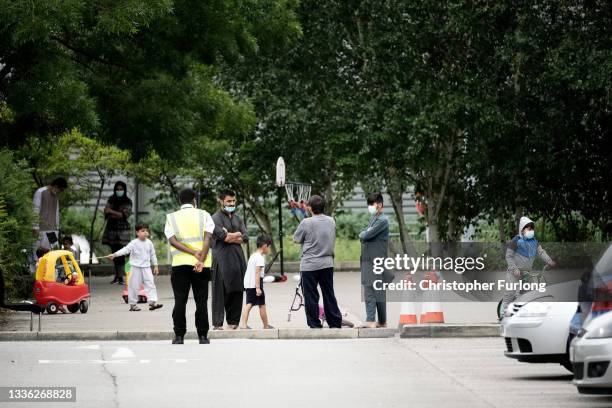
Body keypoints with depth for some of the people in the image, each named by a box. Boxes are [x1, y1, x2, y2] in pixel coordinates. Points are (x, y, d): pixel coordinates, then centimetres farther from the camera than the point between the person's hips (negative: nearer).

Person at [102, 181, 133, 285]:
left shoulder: (127, 202, 2)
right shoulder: (111, 200, 13)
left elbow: (125, 214, -9)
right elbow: (106, 211, 3)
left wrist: (112, 212, -10)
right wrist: (118, 214, -13)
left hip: (122, 229, -4)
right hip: (111, 228, 4)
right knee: (114, 253, 5)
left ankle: (120, 277, -13)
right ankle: (117, 276, 10)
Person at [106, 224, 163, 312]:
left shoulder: (149, 243, 5)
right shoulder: (134, 243, -9)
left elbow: (153, 255, 14)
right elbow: (125, 250, -19)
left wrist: (155, 265, 15)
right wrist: (115, 254, -32)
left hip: (146, 267, 3)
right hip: (136, 267, -3)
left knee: (150, 283, -5)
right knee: (134, 286, 2)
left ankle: (153, 302, -7)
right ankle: (133, 304, 11)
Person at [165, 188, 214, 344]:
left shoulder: (171, 217, 9)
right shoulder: (204, 215, 7)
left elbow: (172, 240, -5)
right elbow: (207, 238, -7)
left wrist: (194, 252, -11)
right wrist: (201, 259, -14)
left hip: (180, 263, 0)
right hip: (202, 265, 0)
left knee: (180, 301, 5)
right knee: (201, 301, 4)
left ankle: (179, 336, 3)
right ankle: (203, 336, 3)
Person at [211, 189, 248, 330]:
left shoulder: (237, 219, 19)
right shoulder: (216, 218, -2)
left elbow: (245, 238, 6)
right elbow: (223, 236, -16)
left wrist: (230, 236, -7)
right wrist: (238, 235, -2)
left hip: (238, 258, 6)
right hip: (222, 259, -6)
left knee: (237, 291, 6)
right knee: (220, 292, -8)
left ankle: (233, 322, 13)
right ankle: (217, 323, -9)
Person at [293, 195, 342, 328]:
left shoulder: (306, 223, -13)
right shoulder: (331, 221, 2)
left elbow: (296, 239, -1)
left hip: (309, 265, -5)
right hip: (327, 263, 5)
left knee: (311, 297, 3)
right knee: (329, 294, 12)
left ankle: (315, 325, 3)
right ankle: (335, 323, 12)